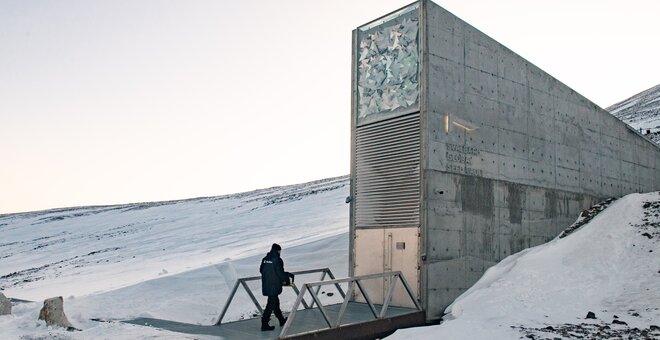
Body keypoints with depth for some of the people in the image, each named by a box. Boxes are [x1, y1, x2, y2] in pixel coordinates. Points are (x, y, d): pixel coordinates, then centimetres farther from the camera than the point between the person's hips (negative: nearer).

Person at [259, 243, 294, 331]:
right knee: (271, 305, 1)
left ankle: (281, 320, 34)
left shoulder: (265, 259, 6)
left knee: (275, 302, 20)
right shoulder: (277, 260, -15)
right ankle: (264, 325, 4)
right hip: (274, 287, -8)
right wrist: (288, 279, 0)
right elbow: (281, 274, -16)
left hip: (266, 286, 8)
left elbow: (261, 270, 14)